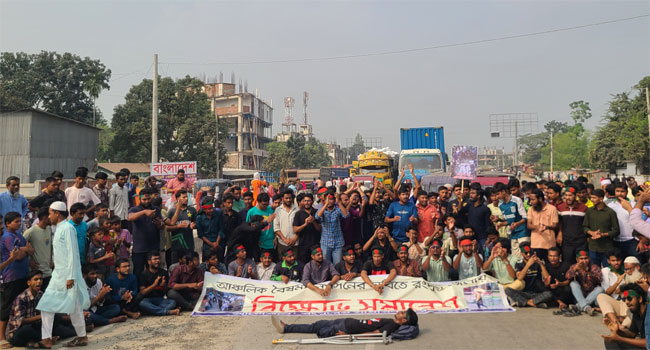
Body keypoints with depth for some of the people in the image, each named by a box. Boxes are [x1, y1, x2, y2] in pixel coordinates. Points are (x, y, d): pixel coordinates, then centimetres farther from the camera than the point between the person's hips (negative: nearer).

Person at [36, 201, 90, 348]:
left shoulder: (67, 228, -14)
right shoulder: (58, 228, 14)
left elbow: (72, 254, -19)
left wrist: (71, 277, -21)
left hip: (68, 274, -9)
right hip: (58, 274, 9)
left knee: (74, 306, -2)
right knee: (46, 304, 10)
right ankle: (46, 339, 17)